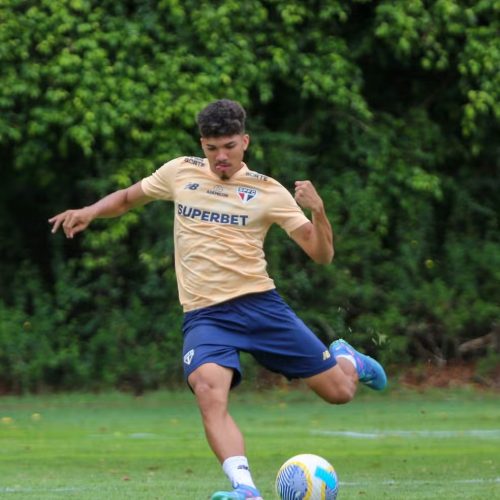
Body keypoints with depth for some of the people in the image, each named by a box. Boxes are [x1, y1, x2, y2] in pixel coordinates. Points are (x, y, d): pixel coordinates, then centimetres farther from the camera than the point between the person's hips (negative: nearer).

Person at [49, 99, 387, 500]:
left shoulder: (268, 192, 0)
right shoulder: (180, 172, 7)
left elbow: (322, 254, -2)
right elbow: (127, 198, 24)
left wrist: (317, 210, -20)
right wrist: (90, 212, 5)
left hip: (259, 304, 0)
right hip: (204, 316, 0)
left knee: (339, 392, 2)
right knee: (209, 392, -32)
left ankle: (346, 360, 40)